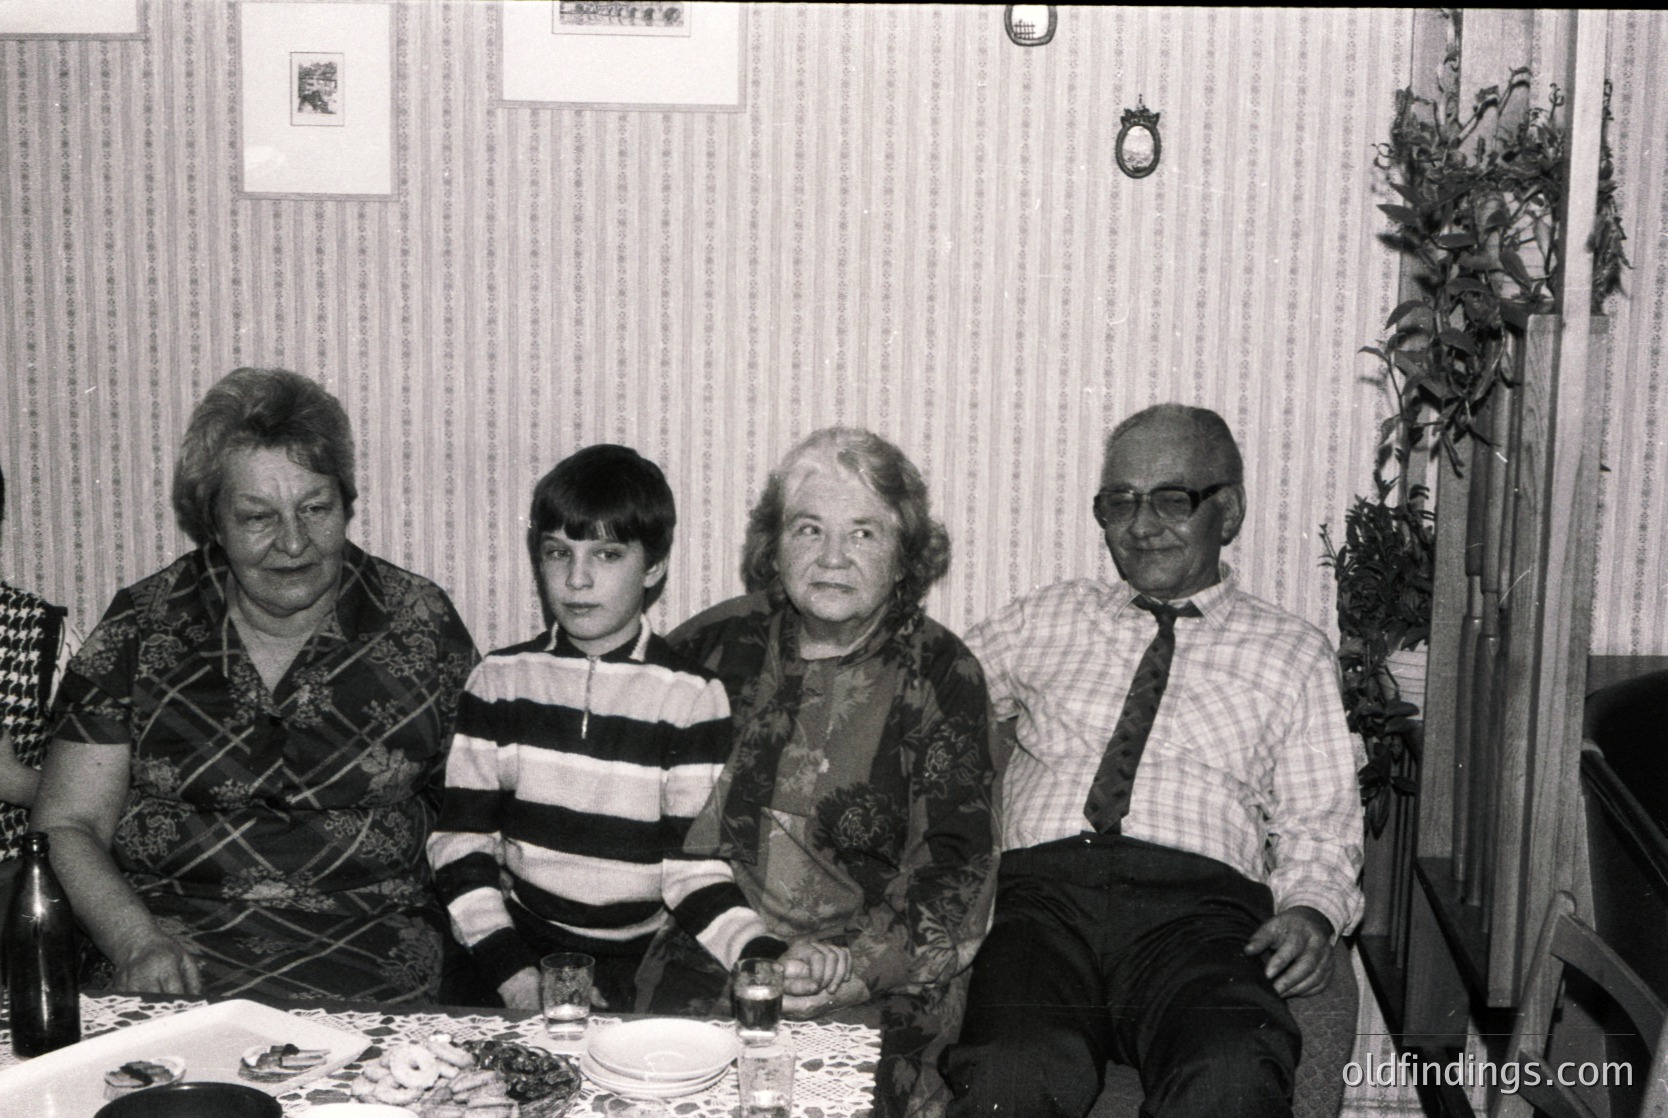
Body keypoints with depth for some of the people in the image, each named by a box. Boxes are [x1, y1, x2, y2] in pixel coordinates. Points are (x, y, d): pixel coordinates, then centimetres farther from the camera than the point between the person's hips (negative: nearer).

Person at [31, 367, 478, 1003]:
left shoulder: (419, 624, 5)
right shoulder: (141, 629, 6)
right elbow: (67, 827, 5)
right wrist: (138, 943, -13)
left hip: (367, 950, 0)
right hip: (173, 933, 1)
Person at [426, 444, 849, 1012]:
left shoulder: (693, 696, -4)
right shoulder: (500, 680, 4)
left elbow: (695, 868, -6)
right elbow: (460, 841, 3)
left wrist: (769, 957, -24)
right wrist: (514, 976, -9)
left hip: (646, 957, -1)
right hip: (523, 940, 2)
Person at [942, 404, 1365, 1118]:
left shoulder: (1293, 654, 22)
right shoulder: (1050, 620, 27)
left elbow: (1318, 828, 17)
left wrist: (1310, 912, -5)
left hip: (1198, 904, 0)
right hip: (1043, 891, 1)